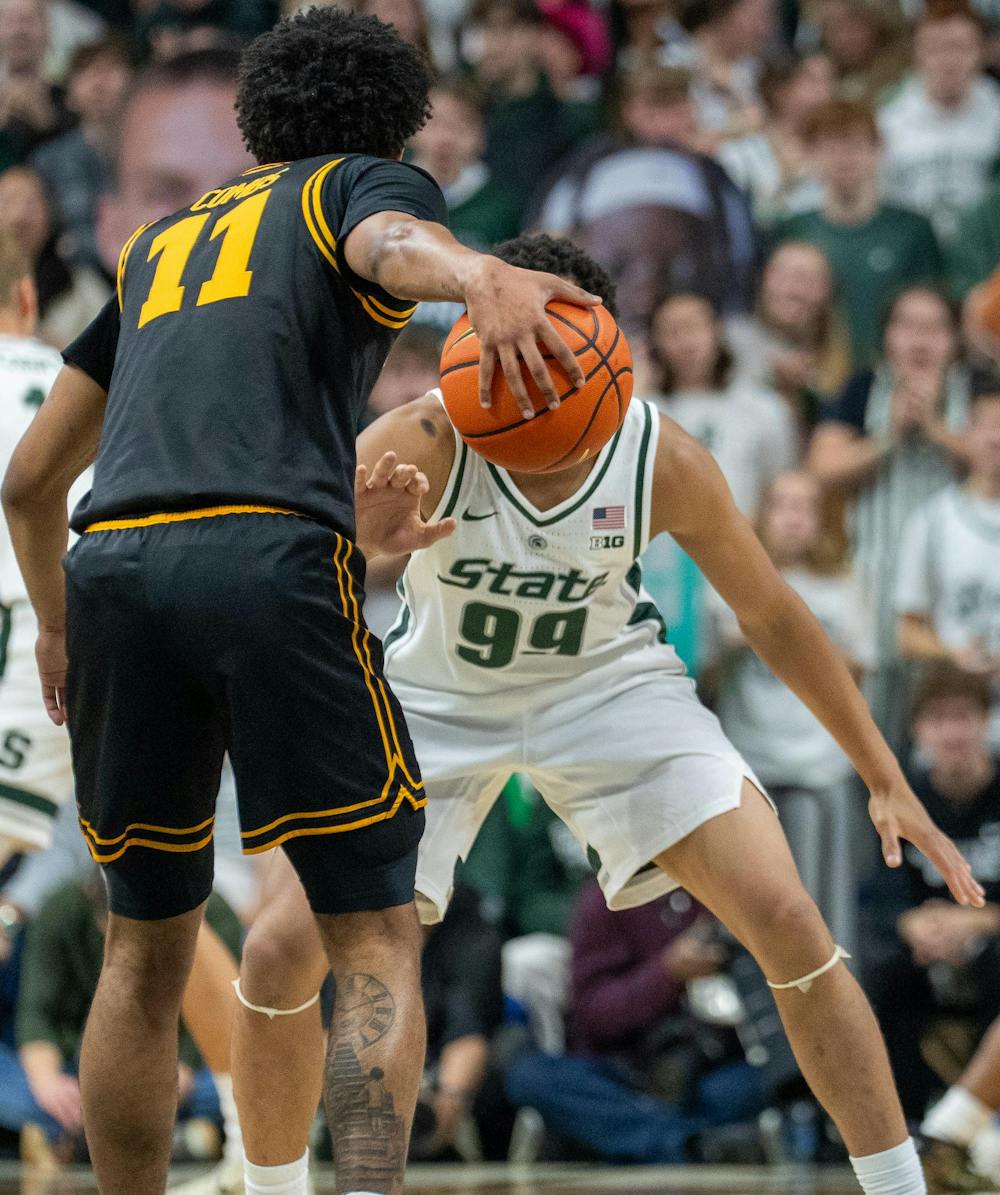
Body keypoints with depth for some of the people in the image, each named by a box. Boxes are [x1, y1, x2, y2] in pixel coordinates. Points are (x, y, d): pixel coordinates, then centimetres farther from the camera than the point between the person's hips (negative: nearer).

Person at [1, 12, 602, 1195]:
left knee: (146, 951, 17)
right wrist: (478, 276, -34)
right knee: (374, 941, 0)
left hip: (112, 565, 5)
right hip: (273, 557, -5)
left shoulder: (162, 239, 32)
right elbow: (394, 243, -12)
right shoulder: (363, 185, 17)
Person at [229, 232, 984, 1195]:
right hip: (438, 700, 0)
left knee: (788, 922, -16)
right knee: (279, 956, -10)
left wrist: (885, 781, -6)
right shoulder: (426, 445, -30)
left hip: (607, 684, 0)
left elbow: (772, 618, -8)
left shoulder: (664, 462, -24)